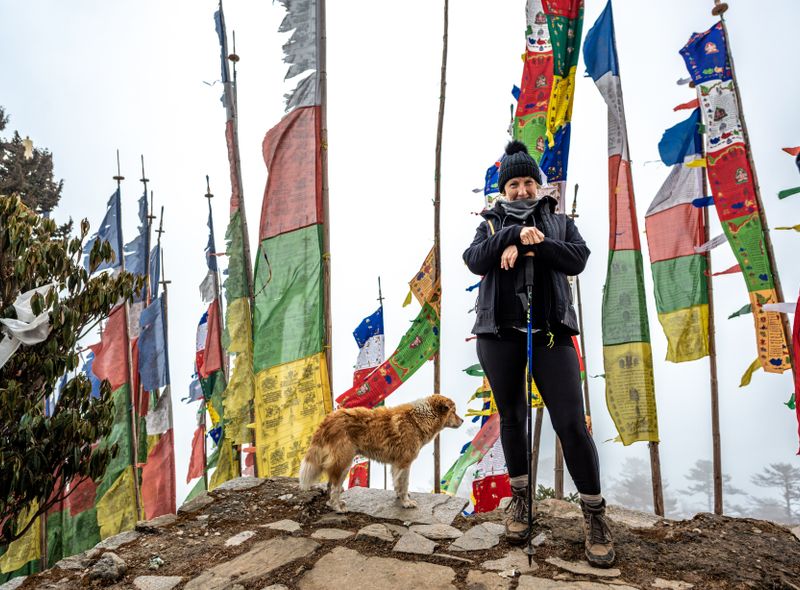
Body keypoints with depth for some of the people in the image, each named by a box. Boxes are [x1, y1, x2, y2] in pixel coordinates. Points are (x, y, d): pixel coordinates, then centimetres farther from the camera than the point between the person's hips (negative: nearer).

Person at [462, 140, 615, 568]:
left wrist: (528, 245, -13)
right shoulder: (492, 224, 14)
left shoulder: (558, 222, 15)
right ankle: (519, 495, 30)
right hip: (499, 333, 1)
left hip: (550, 331, -1)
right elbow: (475, 261, -5)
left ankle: (594, 511, 11)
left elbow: (577, 259, -3)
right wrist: (515, 234, -16)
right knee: (511, 416, 12)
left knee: (571, 422, -6)